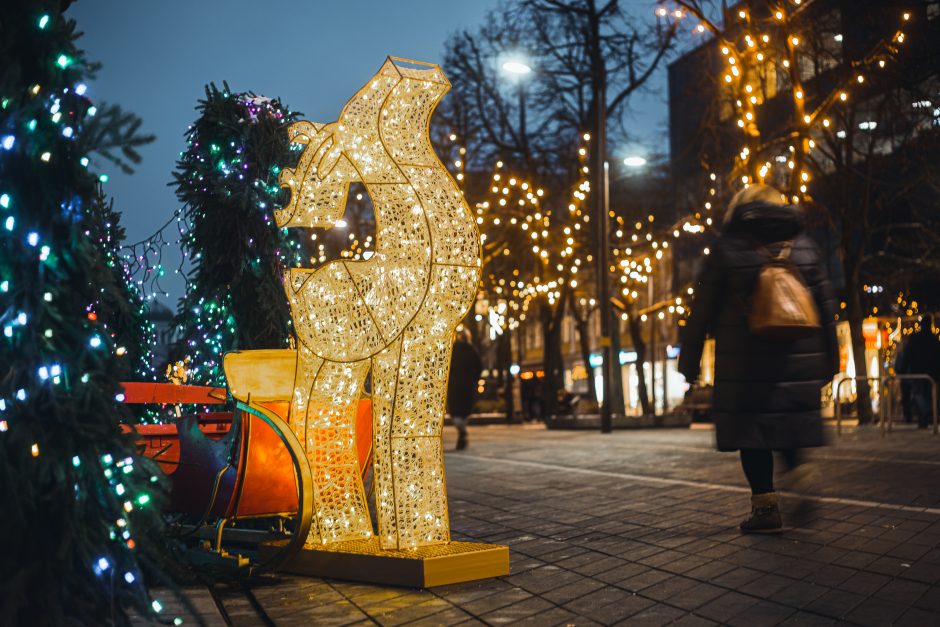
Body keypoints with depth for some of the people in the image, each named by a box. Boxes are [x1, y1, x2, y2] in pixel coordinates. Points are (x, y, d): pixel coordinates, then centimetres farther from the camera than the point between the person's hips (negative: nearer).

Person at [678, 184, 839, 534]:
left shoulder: (728, 248, -1)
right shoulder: (804, 244, 9)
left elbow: (702, 311, -2)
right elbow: (826, 306, 10)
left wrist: (689, 361, 4)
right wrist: (829, 359, 17)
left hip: (745, 361, -4)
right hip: (798, 359, 4)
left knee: (752, 429, 2)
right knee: (788, 424, 20)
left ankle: (766, 507, 2)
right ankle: (799, 471, 1)